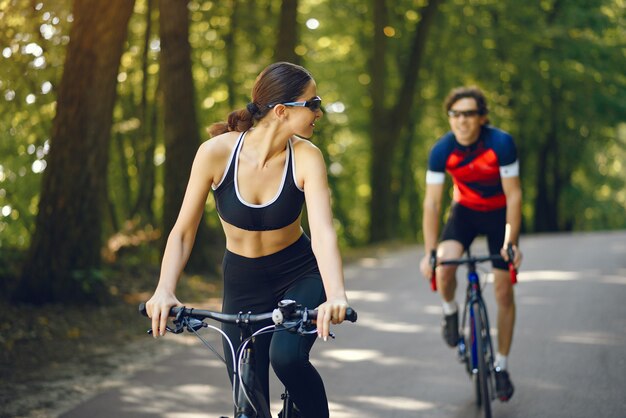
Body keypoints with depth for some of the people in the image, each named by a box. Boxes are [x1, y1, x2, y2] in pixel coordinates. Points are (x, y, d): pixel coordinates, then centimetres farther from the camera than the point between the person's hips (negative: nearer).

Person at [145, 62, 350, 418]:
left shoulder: (306, 157, -19)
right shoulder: (216, 152, -19)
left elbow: (323, 231, -31)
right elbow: (183, 232, -15)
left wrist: (336, 296, -48)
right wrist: (165, 291, -31)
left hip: (300, 276, -1)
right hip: (243, 283, 1)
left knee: (286, 355, -31)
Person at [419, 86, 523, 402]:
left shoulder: (501, 143, -27)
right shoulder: (441, 151, -22)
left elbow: (513, 195, -22)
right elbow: (432, 202, -18)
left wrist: (511, 243, -28)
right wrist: (429, 253, -24)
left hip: (500, 213, -1)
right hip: (465, 210, 1)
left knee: (503, 292, -2)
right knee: (445, 264, -28)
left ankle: (500, 366, 14)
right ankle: (450, 312, 5)